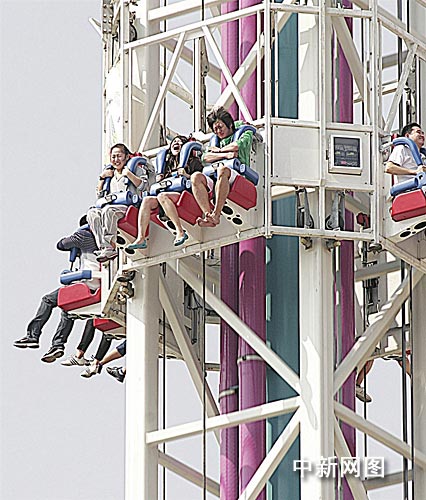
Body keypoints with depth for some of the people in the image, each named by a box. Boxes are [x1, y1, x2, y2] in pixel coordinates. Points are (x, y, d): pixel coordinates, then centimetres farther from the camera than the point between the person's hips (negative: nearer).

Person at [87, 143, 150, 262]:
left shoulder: (135, 169, 15)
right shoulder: (110, 174, 30)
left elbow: (143, 186, -2)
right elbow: (99, 195, 29)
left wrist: (128, 174, -6)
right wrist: (102, 177, 17)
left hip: (129, 207, -5)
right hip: (112, 205, 5)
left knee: (108, 210, -38)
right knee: (92, 213, -27)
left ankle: (110, 246, -41)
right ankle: (103, 247, -41)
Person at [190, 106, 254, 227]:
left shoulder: (245, 135, 20)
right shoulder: (216, 142, 33)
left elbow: (238, 145, -5)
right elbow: (205, 157, 11)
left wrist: (219, 150, 10)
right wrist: (225, 155, -5)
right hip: (215, 182, 5)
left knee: (222, 170, -38)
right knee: (196, 177, -25)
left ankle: (216, 214, -46)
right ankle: (208, 214, -42)